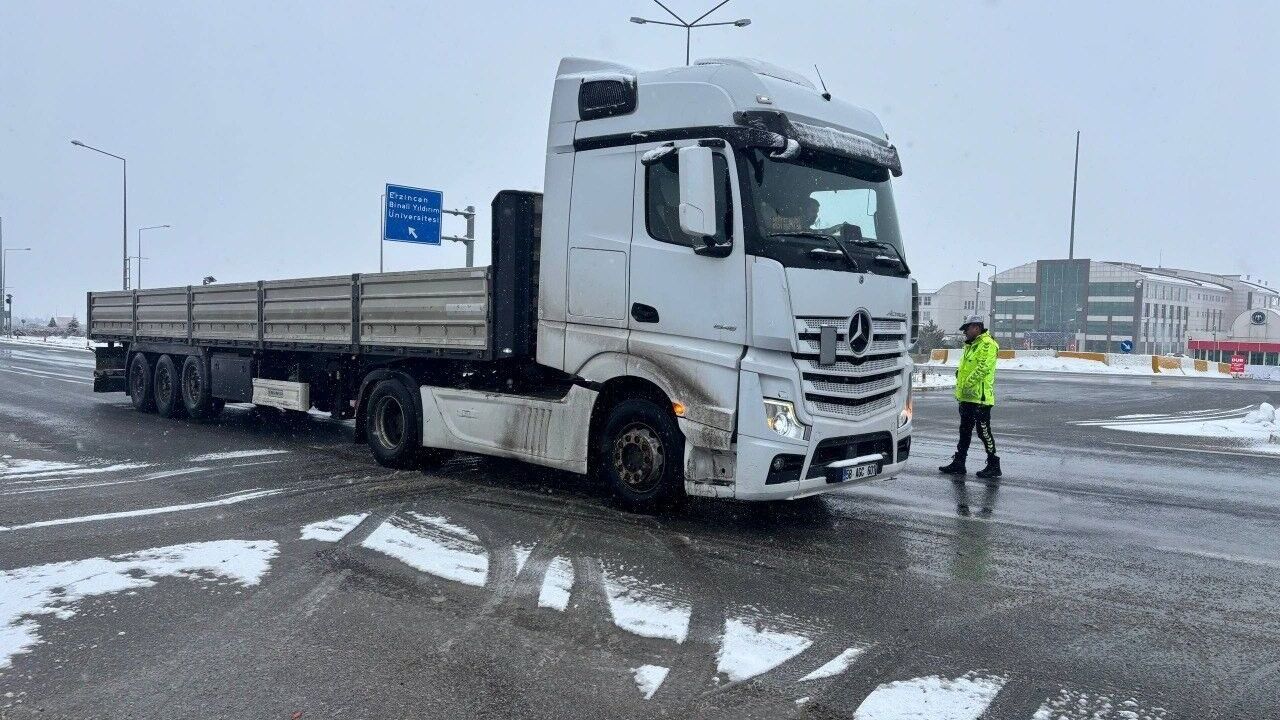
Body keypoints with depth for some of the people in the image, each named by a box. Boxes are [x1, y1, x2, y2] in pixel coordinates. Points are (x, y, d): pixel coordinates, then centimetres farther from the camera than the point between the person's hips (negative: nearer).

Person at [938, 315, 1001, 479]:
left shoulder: (987, 344, -12)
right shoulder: (970, 345, 19)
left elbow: (983, 367, -24)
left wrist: (968, 383, -25)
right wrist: (960, 389, 14)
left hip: (980, 397, -10)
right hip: (966, 397, 10)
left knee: (983, 431, -4)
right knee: (964, 431, 14)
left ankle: (994, 465, 5)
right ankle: (958, 464, 21)